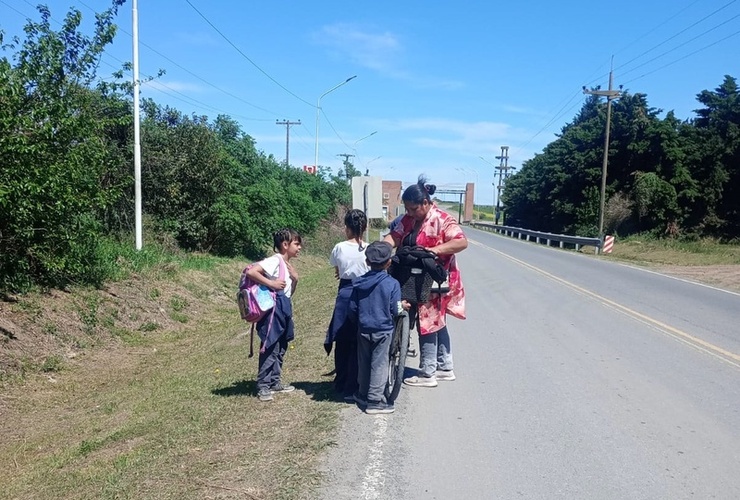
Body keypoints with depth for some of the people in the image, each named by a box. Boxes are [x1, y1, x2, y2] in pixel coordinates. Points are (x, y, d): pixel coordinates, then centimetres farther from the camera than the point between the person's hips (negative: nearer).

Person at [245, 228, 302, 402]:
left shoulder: (287, 265, 15)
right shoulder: (275, 261, -12)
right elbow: (251, 272, -26)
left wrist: (295, 280, 1)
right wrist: (271, 283, -23)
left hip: (284, 308, 10)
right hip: (274, 308, -10)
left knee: (280, 348, 15)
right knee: (270, 348, -5)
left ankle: (274, 382, 25)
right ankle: (263, 387, 2)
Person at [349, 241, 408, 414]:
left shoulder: (358, 283, -2)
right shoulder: (392, 283, -12)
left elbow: (352, 310, 0)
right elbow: (394, 310, -11)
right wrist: (402, 306, 11)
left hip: (363, 330, 4)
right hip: (383, 330, -4)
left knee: (364, 363, 17)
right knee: (379, 364, 3)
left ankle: (363, 394, 31)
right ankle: (374, 401, 4)